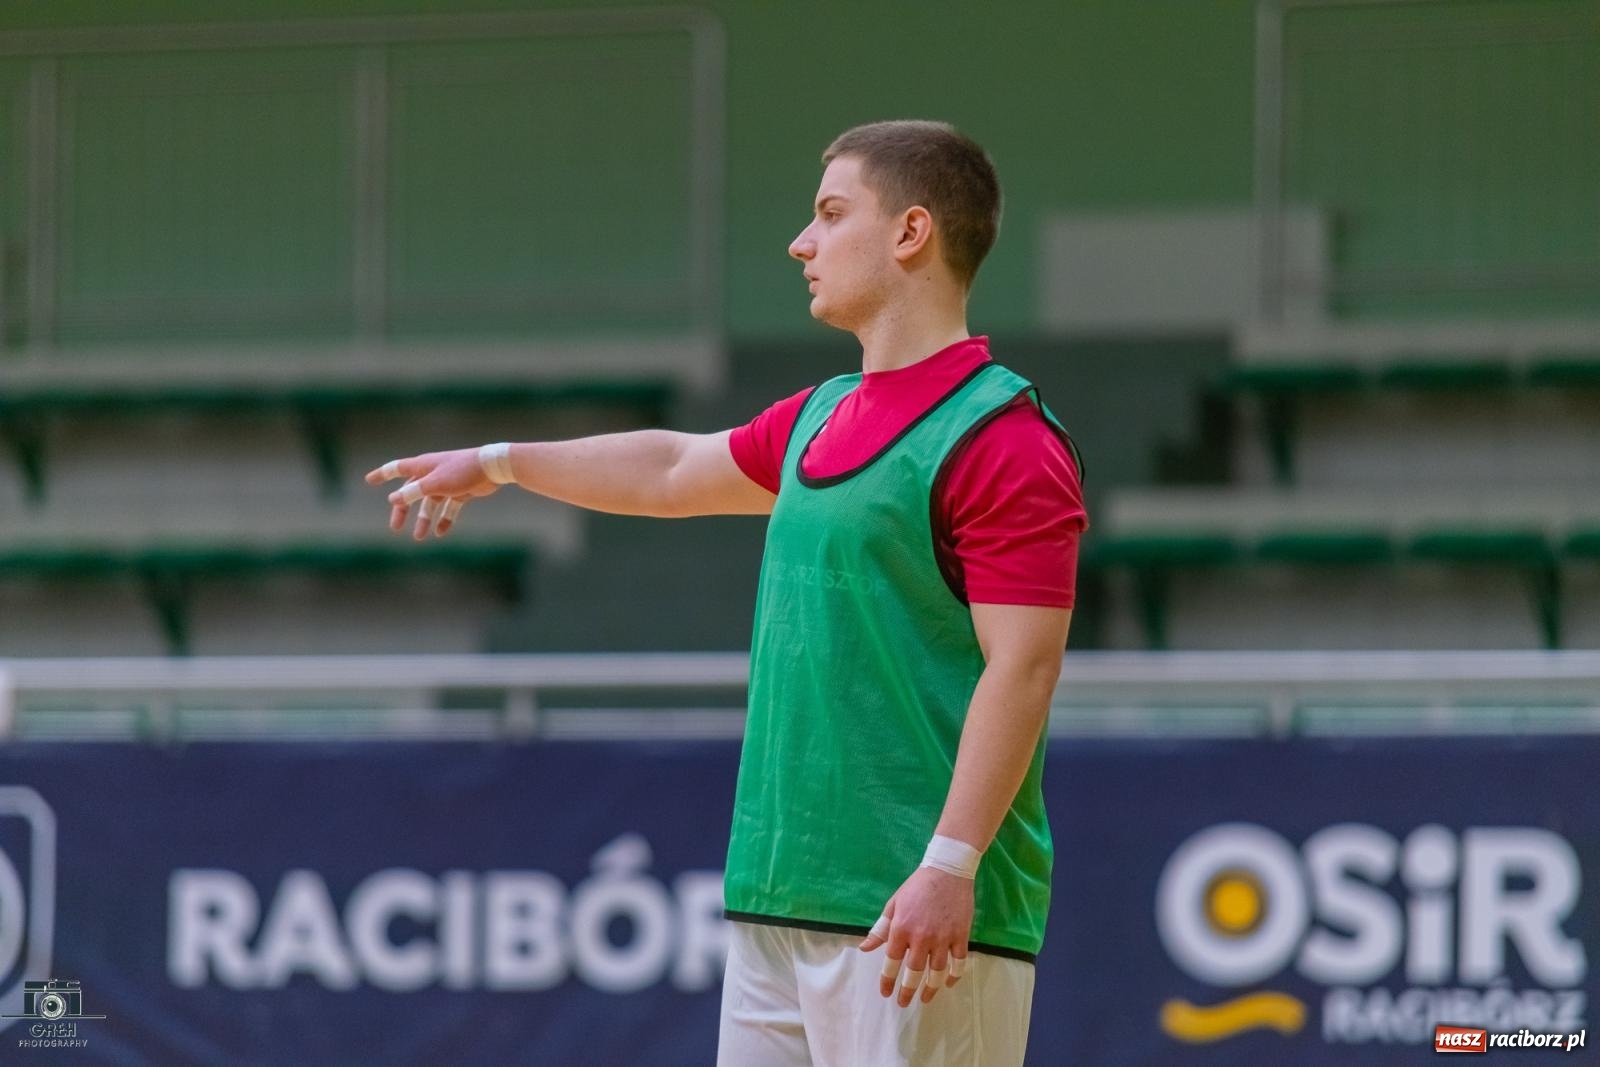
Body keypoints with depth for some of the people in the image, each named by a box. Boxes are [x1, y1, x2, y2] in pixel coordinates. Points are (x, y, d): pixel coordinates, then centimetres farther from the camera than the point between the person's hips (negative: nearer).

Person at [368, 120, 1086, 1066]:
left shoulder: (1001, 438, -11)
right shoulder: (818, 421, 17)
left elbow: (1022, 669, -17)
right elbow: (677, 467, 36)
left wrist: (950, 864, -24)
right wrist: (498, 463, 47)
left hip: (916, 915, -9)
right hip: (779, 899, 9)